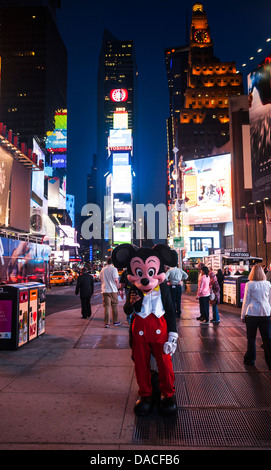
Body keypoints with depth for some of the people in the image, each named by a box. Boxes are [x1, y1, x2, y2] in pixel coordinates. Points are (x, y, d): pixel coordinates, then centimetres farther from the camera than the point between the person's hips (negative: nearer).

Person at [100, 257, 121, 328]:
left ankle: (106, 323, -2)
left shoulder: (103, 270, 8)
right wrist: (118, 288, 1)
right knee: (114, 306, 9)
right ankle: (115, 321, 18)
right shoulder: (114, 269, -6)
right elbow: (116, 280, -10)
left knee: (106, 306, 2)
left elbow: (101, 280, 15)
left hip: (104, 290, 3)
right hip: (113, 290, -3)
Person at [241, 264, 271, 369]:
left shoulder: (249, 284, -4)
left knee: (251, 338, 10)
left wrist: (242, 315, 7)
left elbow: (246, 301, -1)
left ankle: (250, 360, 20)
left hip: (252, 314, -2)